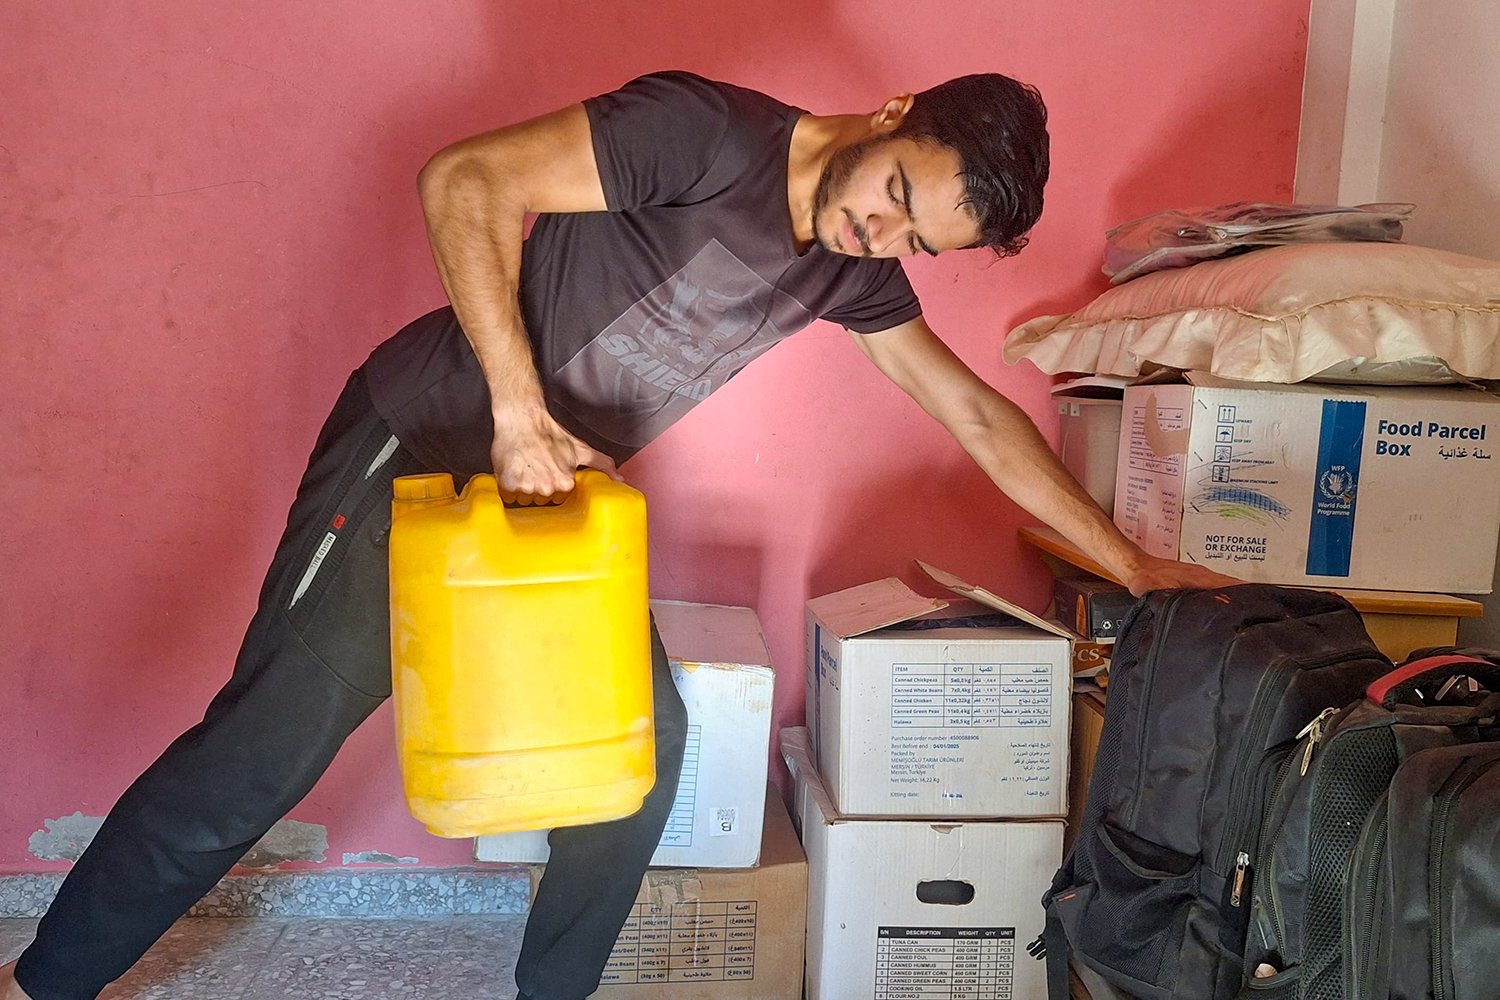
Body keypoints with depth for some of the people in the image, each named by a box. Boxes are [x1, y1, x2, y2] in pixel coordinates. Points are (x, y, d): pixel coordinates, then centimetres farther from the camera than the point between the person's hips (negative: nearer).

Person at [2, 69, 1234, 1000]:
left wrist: (1128, 562, 7)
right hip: (419, 446, -6)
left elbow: (978, 414, 7)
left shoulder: (853, 267, 3)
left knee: (645, 731, 1)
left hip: (559, 488, 7)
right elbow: (466, 180, -22)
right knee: (273, 739, -5)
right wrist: (519, 410, -28)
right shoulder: (708, 131, -19)